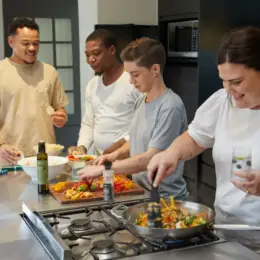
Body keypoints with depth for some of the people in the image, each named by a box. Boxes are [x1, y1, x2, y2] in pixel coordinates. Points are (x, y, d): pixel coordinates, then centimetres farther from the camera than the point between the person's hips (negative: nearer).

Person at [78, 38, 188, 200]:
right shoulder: (141, 101, 7)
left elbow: (151, 159, -20)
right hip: (141, 192, 6)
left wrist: (103, 169, -17)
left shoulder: (170, 107, -17)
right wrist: (116, 154, 0)